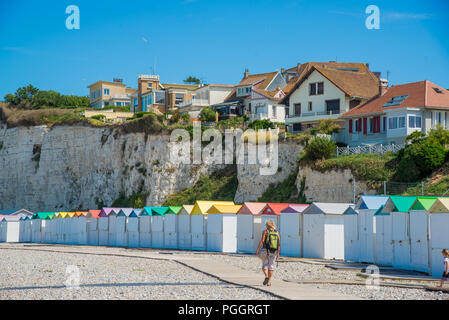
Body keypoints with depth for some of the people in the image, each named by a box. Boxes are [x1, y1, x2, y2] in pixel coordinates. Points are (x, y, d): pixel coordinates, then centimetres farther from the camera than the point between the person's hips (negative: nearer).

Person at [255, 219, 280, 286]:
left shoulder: (265, 231, -3)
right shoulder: (277, 233, 7)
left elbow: (262, 241, -12)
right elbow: (279, 244, 3)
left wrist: (257, 249, -10)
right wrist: (278, 253, 7)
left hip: (266, 251, -3)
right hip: (274, 252, 3)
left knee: (264, 265, 8)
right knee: (271, 265, 10)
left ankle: (266, 276, -17)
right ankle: (269, 281, 9)